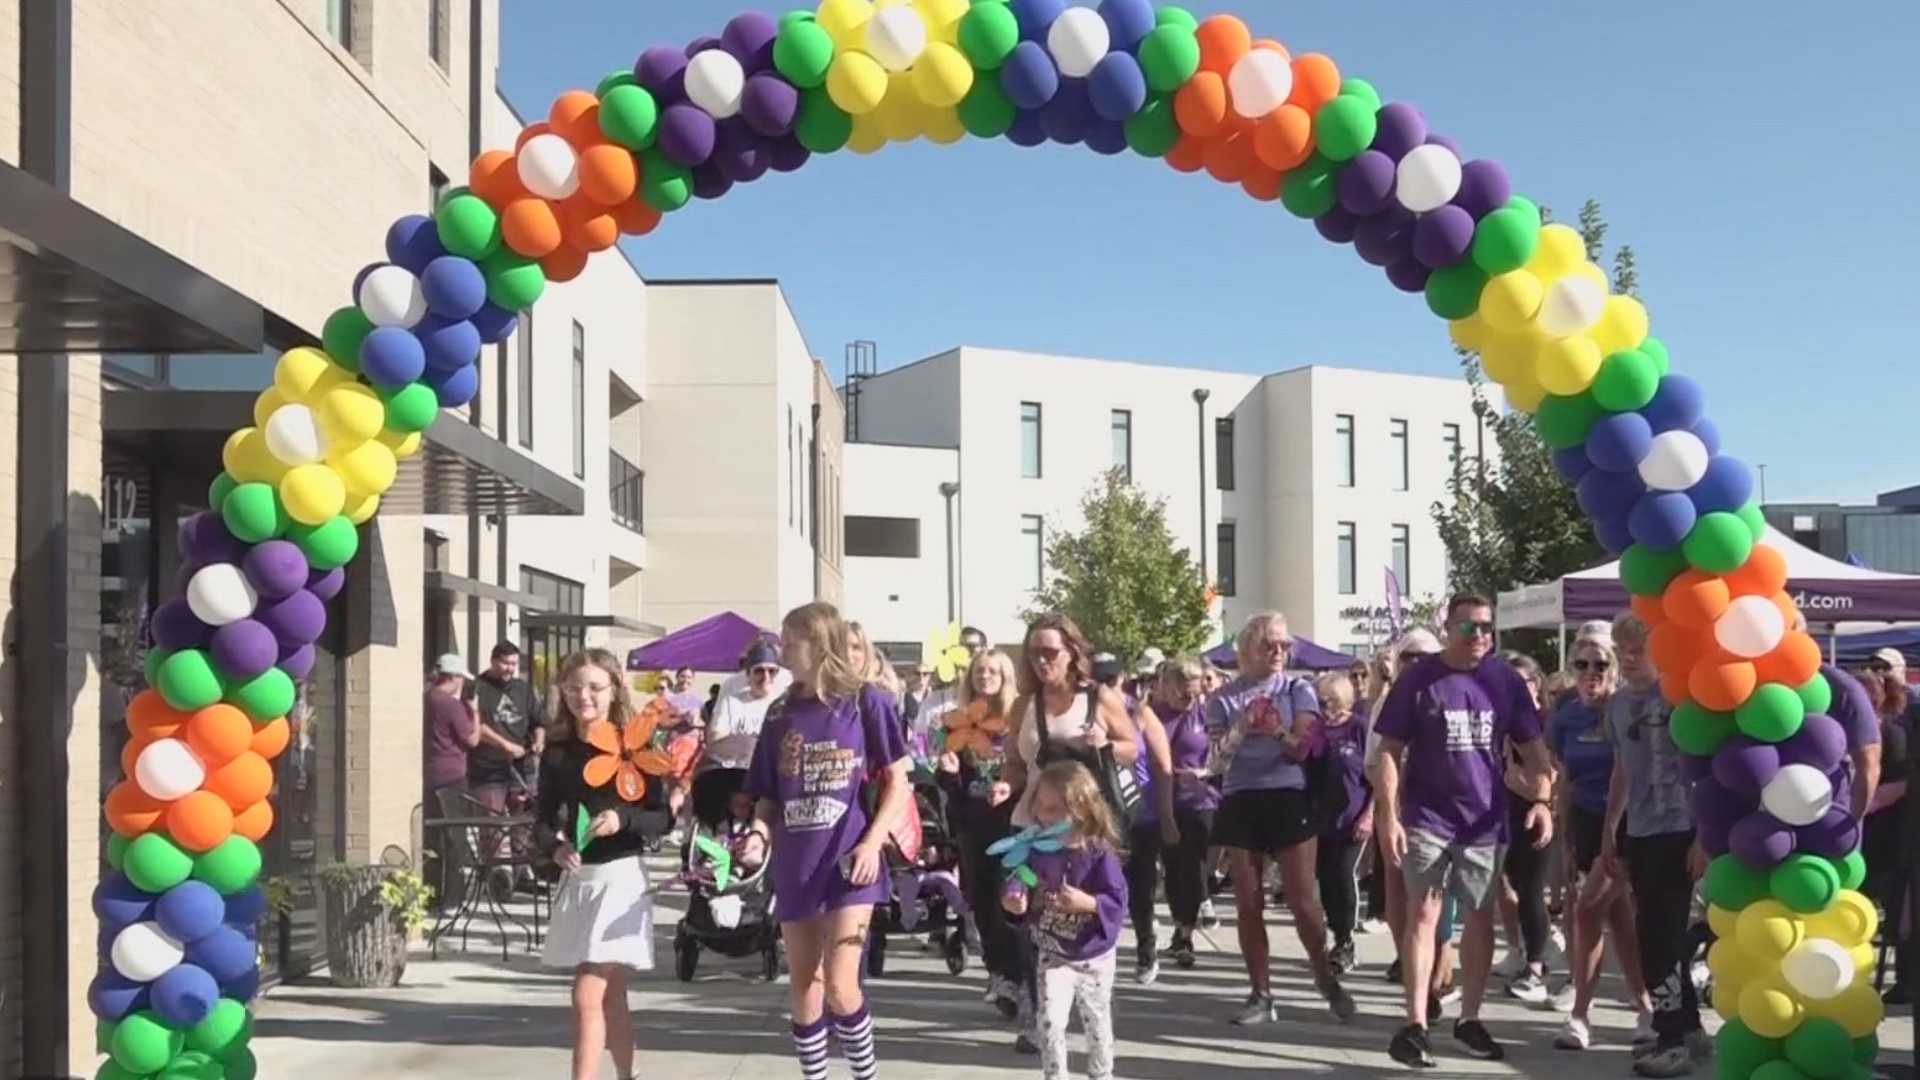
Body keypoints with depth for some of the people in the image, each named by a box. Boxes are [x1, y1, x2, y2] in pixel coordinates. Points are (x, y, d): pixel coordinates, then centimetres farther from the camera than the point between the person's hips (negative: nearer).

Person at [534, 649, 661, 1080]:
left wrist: (623, 819, -22)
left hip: (621, 877, -4)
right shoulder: (557, 753, 4)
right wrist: (555, 848, -15)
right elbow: (543, 820, 5)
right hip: (576, 879, 5)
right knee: (610, 995, 15)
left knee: (588, 997, -10)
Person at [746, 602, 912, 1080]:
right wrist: (759, 832, -7)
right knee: (802, 989, 9)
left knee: (839, 985, -11)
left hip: (849, 862, -5)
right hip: (795, 867, 5)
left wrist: (873, 843, -13)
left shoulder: (865, 701, -4)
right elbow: (768, 795, 14)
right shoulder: (781, 713, 9)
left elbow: (897, 781, -2)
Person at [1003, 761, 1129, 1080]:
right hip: (1053, 954, 2)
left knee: (1097, 1025, 16)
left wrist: (1088, 903, -36)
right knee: (1050, 1022, -9)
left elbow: (1117, 901, -20)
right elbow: (1019, 879, -9)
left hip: (1094, 956, -2)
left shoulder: (1100, 855, -19)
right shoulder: (1037, 851, -7)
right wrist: (1014, 898, -31)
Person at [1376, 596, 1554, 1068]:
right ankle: (1415, 1024, -2)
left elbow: (1531, 746, 6)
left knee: (1480, 917, 10)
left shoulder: (1506, 679, 2)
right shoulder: (1418, 679, -6)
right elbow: (1390, 751, -5)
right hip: (1427, 817, -3)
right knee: (1423, 914, -4)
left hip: (1485, 819, 3)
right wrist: (1388, 815, -13)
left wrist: (1542, 799, -9)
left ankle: (1470, 1018, 23)